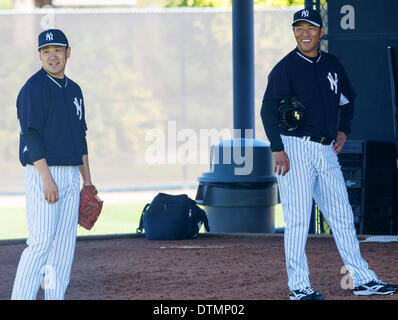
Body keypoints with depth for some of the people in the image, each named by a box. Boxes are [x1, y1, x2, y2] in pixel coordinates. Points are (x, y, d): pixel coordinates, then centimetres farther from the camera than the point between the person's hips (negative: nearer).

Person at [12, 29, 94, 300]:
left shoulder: (73, 90, 16)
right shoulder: (34, 88, -9)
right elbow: (31, 135, -16)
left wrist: (87, 180, 17)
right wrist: (46, 178, -23)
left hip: (71, 174, 8)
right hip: (44, 173, -8)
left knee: (65, 245, 6)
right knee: (41, 242, -14)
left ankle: (56, 298, 9)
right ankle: (21, 298, -12)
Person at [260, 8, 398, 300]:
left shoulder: (333, 65, 12)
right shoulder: (285, 68, -6)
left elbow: (347, 100, 27)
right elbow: (268, 110, -11)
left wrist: (343, 131, 12)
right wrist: (277, 150, -18)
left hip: (327, 150, 6)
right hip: (295, 149, -6)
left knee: (342, 216, 8)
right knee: (298, 218, -7)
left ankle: (363, 280, 12)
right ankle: (299, 286, -3)